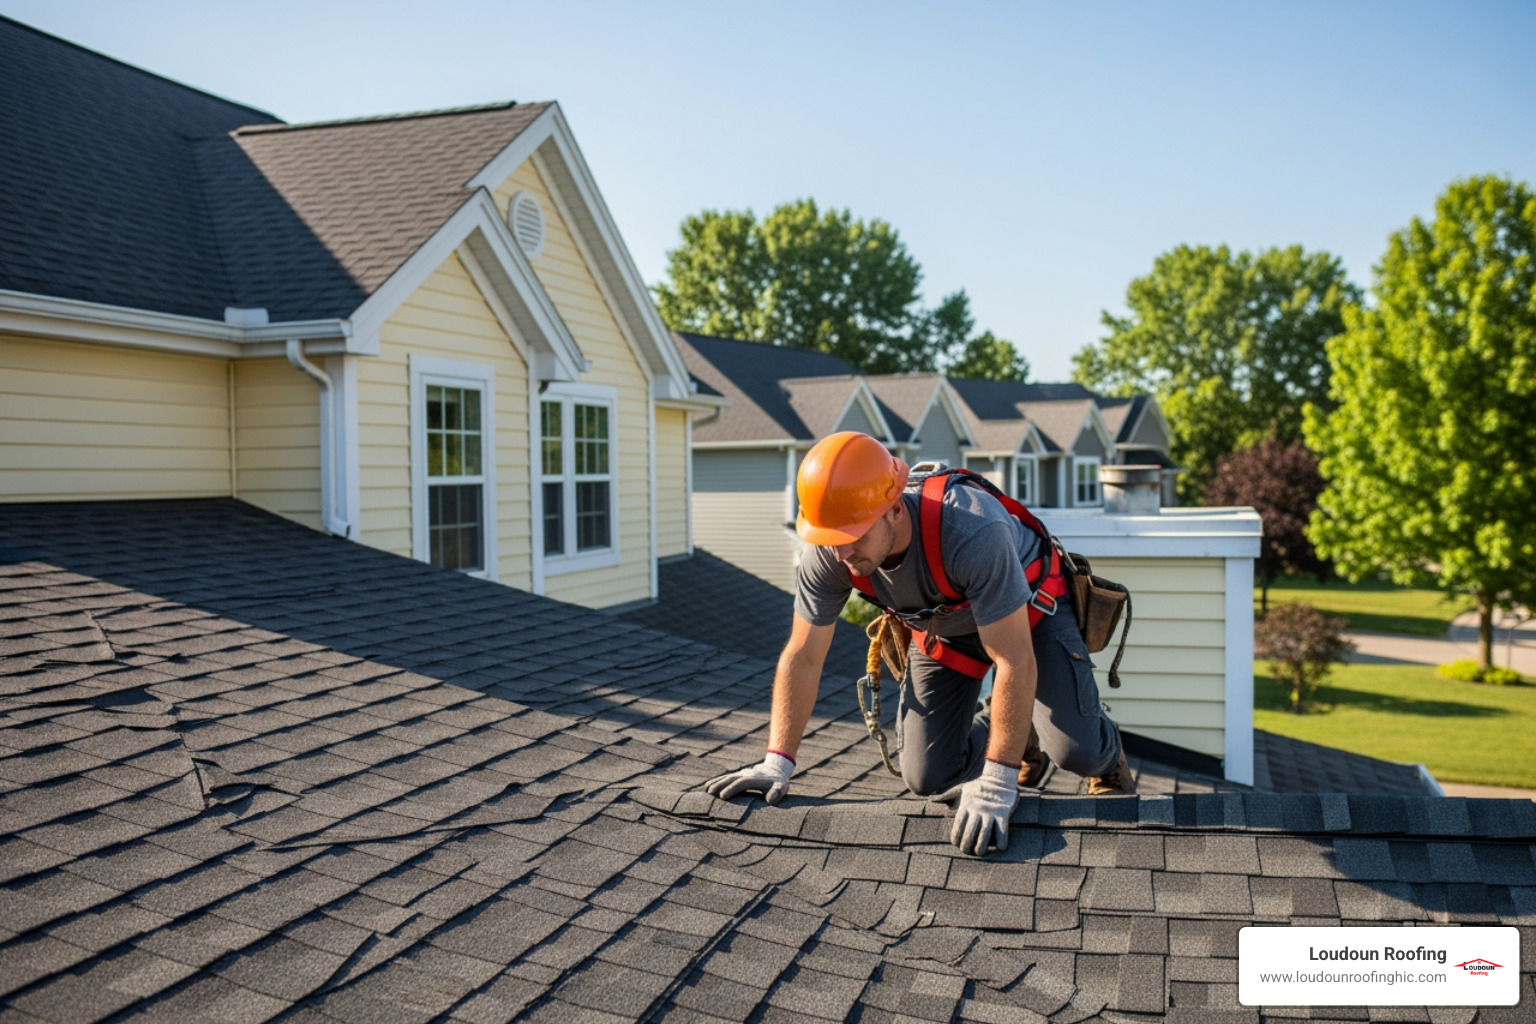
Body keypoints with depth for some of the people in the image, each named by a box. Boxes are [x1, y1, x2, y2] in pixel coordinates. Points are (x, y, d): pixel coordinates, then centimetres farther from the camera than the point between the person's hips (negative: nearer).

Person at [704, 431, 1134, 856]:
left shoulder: (972, 531, -44)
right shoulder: (827, 554, -28)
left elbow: (1015, 662, -40)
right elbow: (802, 658, -16)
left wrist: (995, 786, -38)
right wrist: (777, 763, -20)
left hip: (1029, 611, -4)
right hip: (942, 628, 4)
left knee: (1076, 750, -22)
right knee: (929, 779, -4)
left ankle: (1107, 757, 16)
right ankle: (1005, 729, 27)